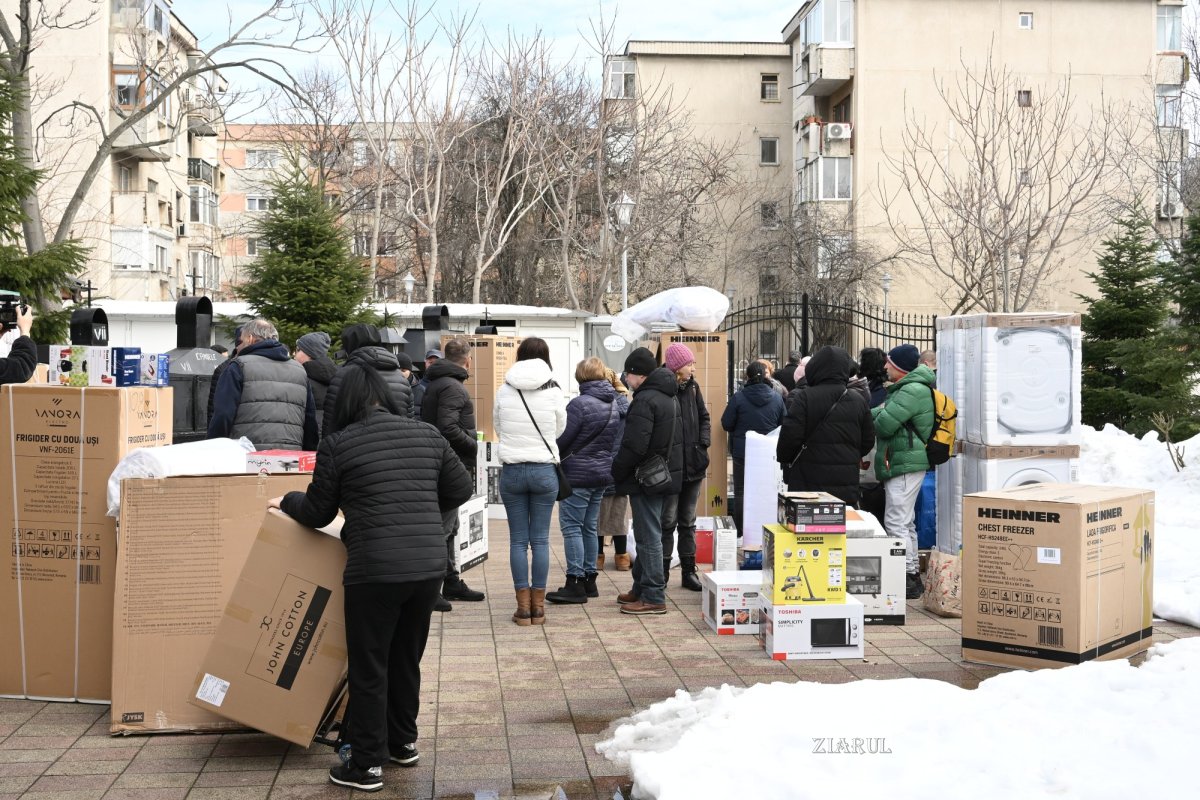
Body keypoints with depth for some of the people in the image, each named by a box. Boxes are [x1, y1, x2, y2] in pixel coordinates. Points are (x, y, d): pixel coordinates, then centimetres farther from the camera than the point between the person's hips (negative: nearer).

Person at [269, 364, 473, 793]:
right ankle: (404, 742, 34)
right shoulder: (427, 435, 8)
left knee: (369, 667, 7)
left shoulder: (338, 444, -4)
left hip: (376, 569, -5)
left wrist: (287, 501, 26)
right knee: (406, 658, 21)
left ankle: (367, 765, 13)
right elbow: (460, 489, 16)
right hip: (429, 564, 5)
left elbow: (318, 513, 5)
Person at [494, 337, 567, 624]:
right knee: (540, 539, 6)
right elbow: (559, 430, 6)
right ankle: (538, 606, 10)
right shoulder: (554, 392, -6)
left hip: (511, 470, 1)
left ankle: (523, 606, 8)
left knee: (518, 539, 6)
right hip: (544, 470, -1)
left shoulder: (504, 391, -3)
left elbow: (497, 428, 8)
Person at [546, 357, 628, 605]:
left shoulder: (580, 404, -17)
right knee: (589, 527, 15)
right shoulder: (616, 404, 6)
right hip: (603, 474, 8)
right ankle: (589, 580, 21)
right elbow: (617, 441, 12)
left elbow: (562, 439, -13)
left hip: (578, 475, -8)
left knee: (571, 527, -2)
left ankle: (575, 584, -3)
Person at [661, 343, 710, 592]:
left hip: (693, 466, 6)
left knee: (688, 521, 13)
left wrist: (704, 442, 2)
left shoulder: (692, 387, 8)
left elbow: (704, 417, 17)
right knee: (667, 521, 1)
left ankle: (688, 571, 21)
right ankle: (662, 571, 11)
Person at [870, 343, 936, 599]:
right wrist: (881, 411, -2)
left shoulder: (912, 391, -18)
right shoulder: (910, 388, 18)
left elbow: (883, 425, -20)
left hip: (906, 463, -11)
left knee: (896, 522, -9)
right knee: (905, 522, 16)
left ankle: (908, 577, -6)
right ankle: (912, 574, 24)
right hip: (904, 462, 11)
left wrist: (879, 412, 0)